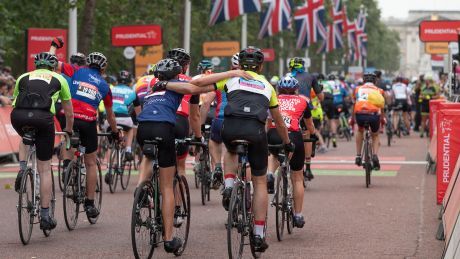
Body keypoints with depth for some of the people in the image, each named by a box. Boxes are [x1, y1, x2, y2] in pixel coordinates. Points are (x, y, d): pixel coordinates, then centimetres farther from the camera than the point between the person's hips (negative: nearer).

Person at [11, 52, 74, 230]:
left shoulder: (23, 77, 30)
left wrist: (21, 125, 54)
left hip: (18, 116, 2)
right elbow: (68, 111, 35)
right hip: (43, 117, -2)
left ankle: (22, 170, 14)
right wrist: (69, 130, 52)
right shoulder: (59, 79, 27)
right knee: (44, 169, 9)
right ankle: (45, 216, 9)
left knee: (25, 139, 40)